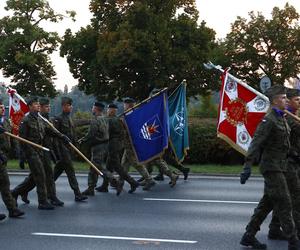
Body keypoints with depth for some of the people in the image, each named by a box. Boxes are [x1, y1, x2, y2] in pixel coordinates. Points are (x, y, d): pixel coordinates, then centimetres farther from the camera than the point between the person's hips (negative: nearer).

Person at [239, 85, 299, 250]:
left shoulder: (282, 119, 14)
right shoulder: (269, 120, -15)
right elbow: (256, 142, -22)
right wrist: (248, 166, -29)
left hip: (278, 166, 10)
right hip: (272, 166, -10)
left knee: (267, 202, 12)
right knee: (284, 204, -7)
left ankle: (249, 236, 19)